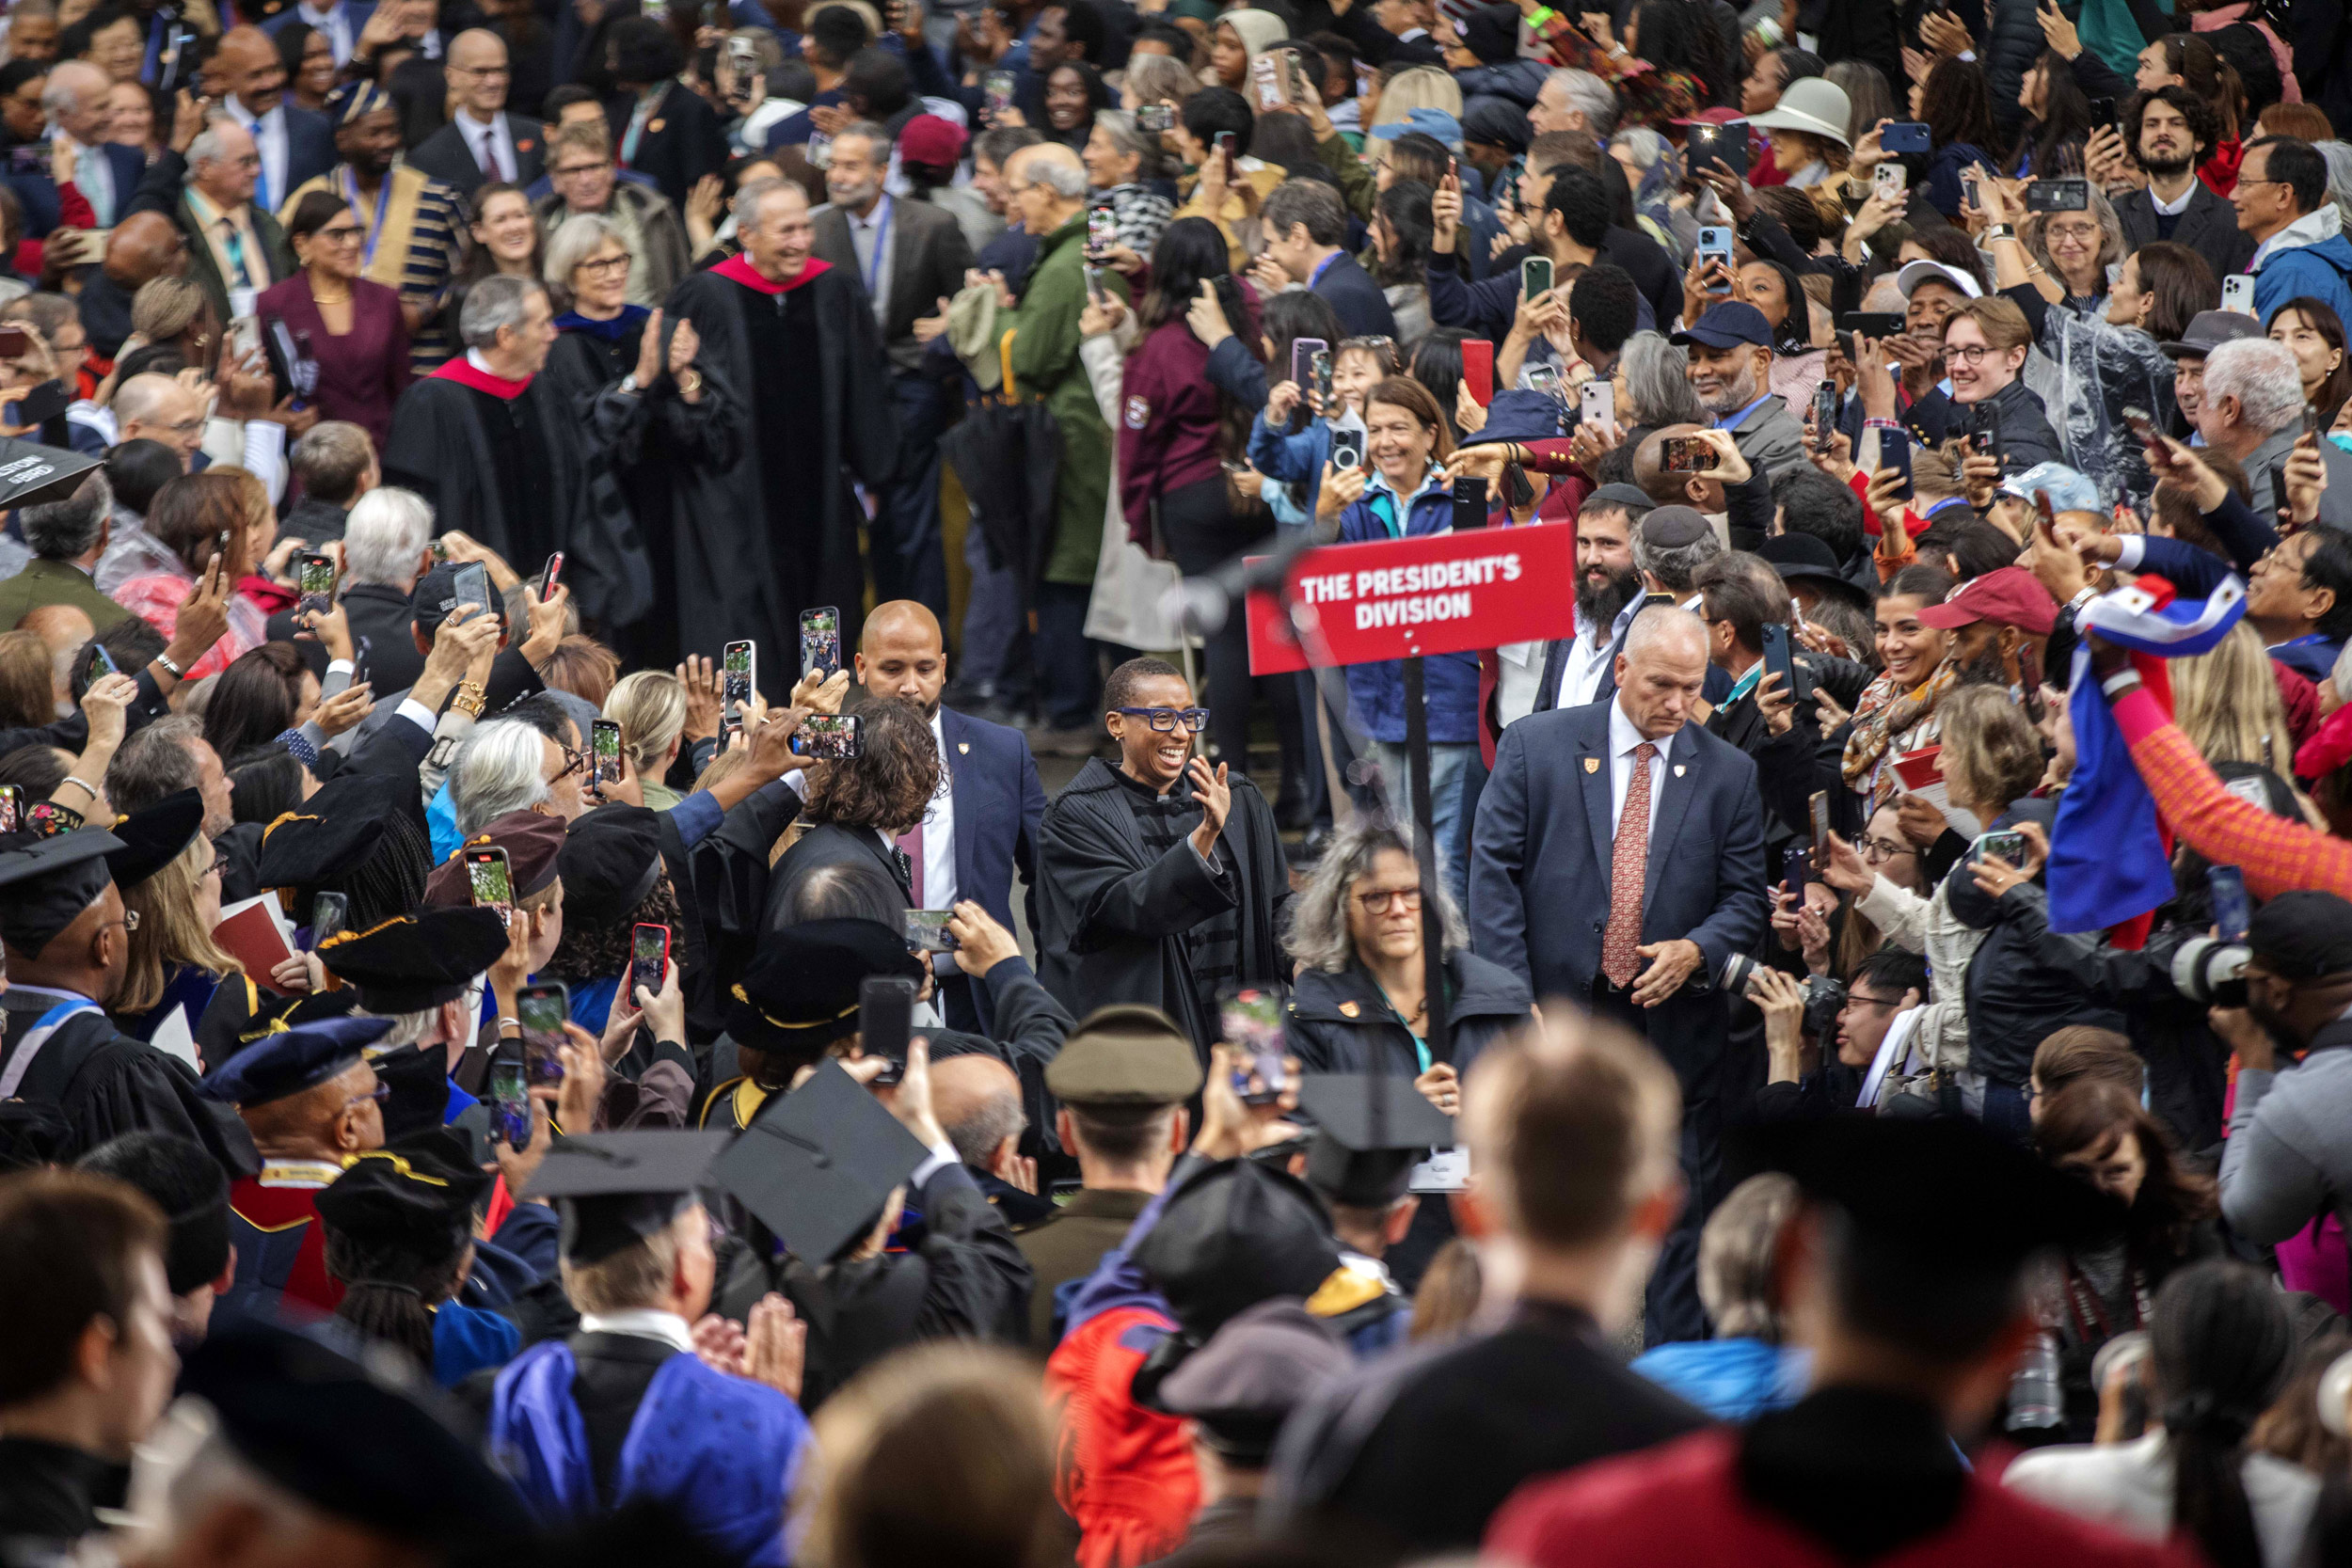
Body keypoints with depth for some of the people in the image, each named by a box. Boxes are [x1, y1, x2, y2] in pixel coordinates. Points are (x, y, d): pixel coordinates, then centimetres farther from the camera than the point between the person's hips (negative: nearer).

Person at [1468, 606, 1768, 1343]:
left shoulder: (1729, 773, 7)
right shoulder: (1535, 745, 2)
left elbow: (1746, 895, 9)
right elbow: (1493, 872, -1)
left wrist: (1696, 950, -13)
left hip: (1672, 1026, 1)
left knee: (1677, 1219, 1)